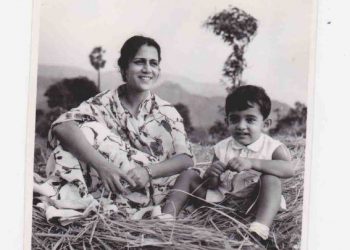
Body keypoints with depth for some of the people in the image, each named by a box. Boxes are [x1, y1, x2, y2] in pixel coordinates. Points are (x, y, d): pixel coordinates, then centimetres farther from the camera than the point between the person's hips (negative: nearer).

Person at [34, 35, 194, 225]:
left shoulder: (167, 113, 0)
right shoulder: (105, 103, -4)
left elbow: (186, 158, -10)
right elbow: (62, 125, -22)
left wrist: (149, 171, -30)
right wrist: (102, 165, -38)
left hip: (148, 191, 1)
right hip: (108, 187, -1)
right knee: (86, 130, -18)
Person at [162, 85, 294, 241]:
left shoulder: (273, 147, -4)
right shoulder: (222, 148, 5)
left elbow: (289, 170, -26)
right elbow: (211, 185, 6)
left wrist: (252, 163, -36)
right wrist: (210, 175, -20)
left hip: (252, 203, -3)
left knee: (271, 179, -29)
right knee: (189, 175, -4)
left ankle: (259, 230, -47)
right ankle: (166, 218, -17)